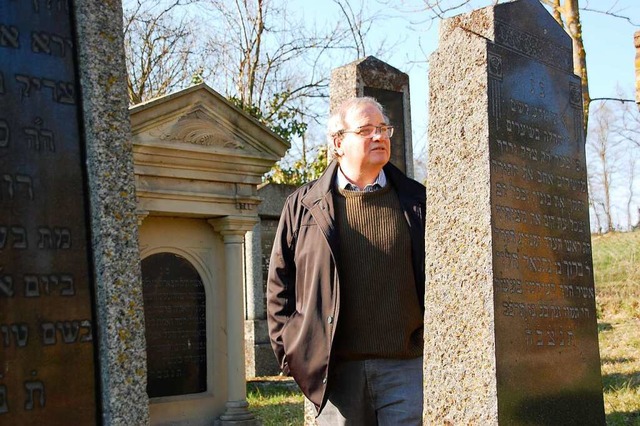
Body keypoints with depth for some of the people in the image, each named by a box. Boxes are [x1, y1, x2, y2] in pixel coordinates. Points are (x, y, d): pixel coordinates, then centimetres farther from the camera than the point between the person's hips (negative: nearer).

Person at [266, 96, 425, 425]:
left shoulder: (416, 201, 9)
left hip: (406, 365, 1)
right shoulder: (303, 206, 6)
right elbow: (280, 284, 8)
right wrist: (289, 353, 2)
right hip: (336, 369, 0)